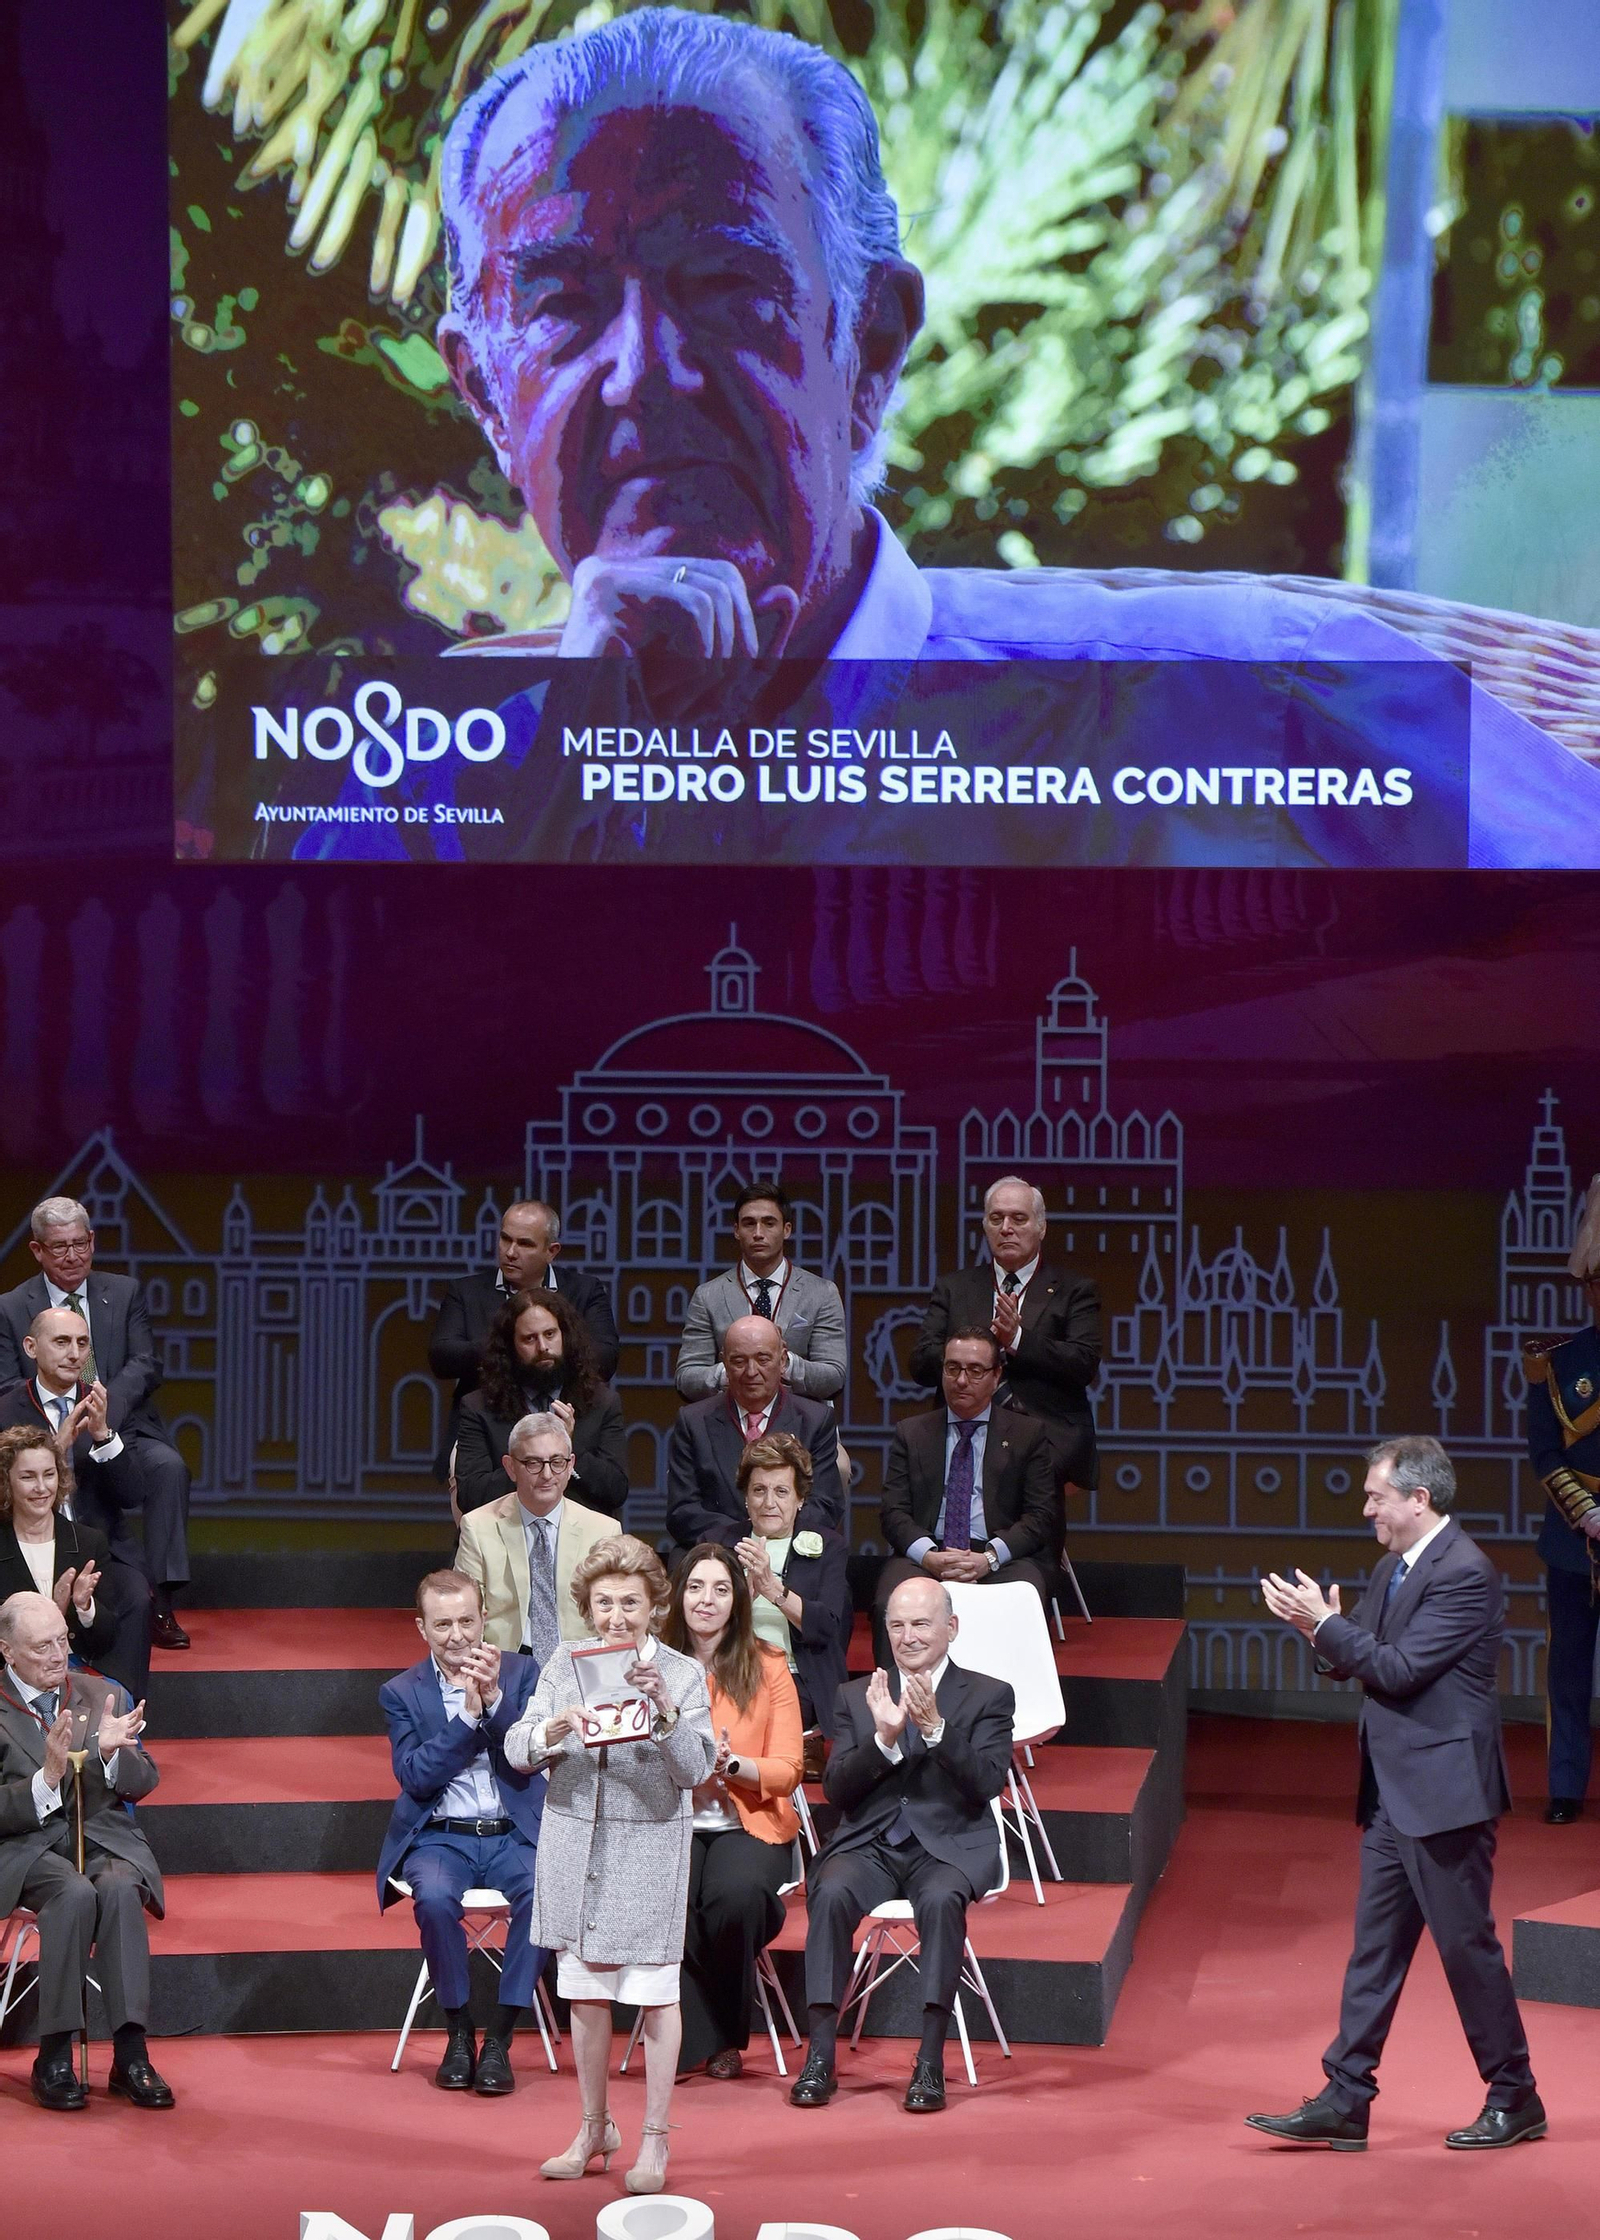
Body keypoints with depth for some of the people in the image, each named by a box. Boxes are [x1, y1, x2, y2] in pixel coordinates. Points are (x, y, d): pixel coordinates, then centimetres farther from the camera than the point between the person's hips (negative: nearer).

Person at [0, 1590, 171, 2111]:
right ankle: (54, 2061, -29)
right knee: (74, 1894, -35)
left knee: (119, 1888, -32)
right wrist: (47, 1778, -22)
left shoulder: (103, 1696, 12)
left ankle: (131, 2056, -33)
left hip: (104, 1836, 3)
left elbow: (142, 1784, 9)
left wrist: (111, 1752, -12)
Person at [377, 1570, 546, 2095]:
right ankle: (458, 2031, -13)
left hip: (514, 1834, 1)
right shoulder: (401, 1692, 6)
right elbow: (414, 1776, -7)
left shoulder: (522, 1673, 7)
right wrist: (468, 1714, -14)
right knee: (434, 1896, -34)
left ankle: (499, 2038, -19)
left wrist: (494, 1698, -16)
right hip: (440, 1836, -1)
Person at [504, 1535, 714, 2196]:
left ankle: (655, 2139, 10)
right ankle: (595, 2129, 26)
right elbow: (516, 1749, -3)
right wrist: (553, 1731, -24)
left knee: (655, 1992, 1)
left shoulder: (683, 1675, -5)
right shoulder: (565, 1664, 2)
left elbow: (695, 1770, -11)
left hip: (649, 1847, -3)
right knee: (585, 1991, 11)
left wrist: (666, 1710, -26)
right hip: (575, 1844, 3)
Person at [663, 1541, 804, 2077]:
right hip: (671, 1823, 1)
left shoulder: (768, 1668, 4)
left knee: (735, 1894, -34)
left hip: (747, 1825, -1)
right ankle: (694, 2039, -15)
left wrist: (730, 1763, -20)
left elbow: (787, 1769, 0)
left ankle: (728, 2036, -9)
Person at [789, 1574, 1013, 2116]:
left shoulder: (989, 1696, 8)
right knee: (831, 1894, -31)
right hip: (870, 1843, 2)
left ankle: (930, 2064, -32)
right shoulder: (857, 1697, 15)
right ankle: (820, 2057, -29)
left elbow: (988, 1784, -6)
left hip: (949, 1846, -2)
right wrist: (884, 1737, -12)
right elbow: (836, 1789, 4)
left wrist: (935, 1728, -19)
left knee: (941, 1900, -36)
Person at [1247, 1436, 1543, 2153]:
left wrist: (1325, 1625, -16)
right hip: (1393, 1793, 9)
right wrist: (1324, 1628, -5)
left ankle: (1514, 2099, 12)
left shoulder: (1464, 1575, -17)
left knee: (1466, 1943, 0)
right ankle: (1345, 2101, 11)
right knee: (1374, 1947, 9)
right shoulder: (1392, 1568, 12)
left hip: (1443, 1791, -9)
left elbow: (1399, 1669, -21)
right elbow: (1366, 1662, 13)